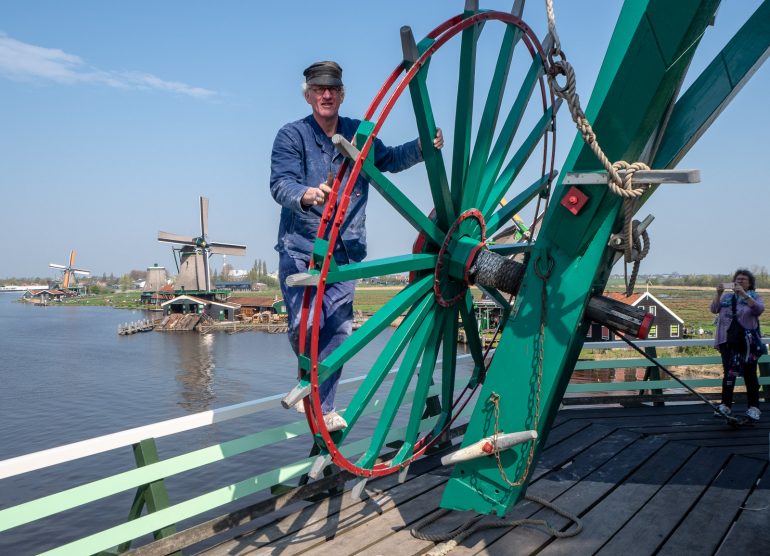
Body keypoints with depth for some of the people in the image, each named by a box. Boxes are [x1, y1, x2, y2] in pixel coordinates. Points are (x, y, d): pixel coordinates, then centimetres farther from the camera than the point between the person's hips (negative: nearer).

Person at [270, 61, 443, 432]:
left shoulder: (358, 133, 12)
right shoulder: (292, 136, -1)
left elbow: (388, 159, 20)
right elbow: (280, 184, -13)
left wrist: (423, 147, 1)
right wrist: (305, 195, -36)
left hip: (346, 251, 3)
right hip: (300, 248, -3)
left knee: (338, 331, 2)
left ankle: (323, 409, 14)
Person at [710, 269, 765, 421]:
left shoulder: (754, 296, 5)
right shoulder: (726, 297, 13)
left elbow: (759, 309, -15)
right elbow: (714, 309, 2)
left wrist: (744, 294, -24)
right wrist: (718, 294, -12)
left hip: (747, 342, -2)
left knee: (749, 374, 0)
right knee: (728, 373, 5)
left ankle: (754, 407, 5)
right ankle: (725, 405, 9)